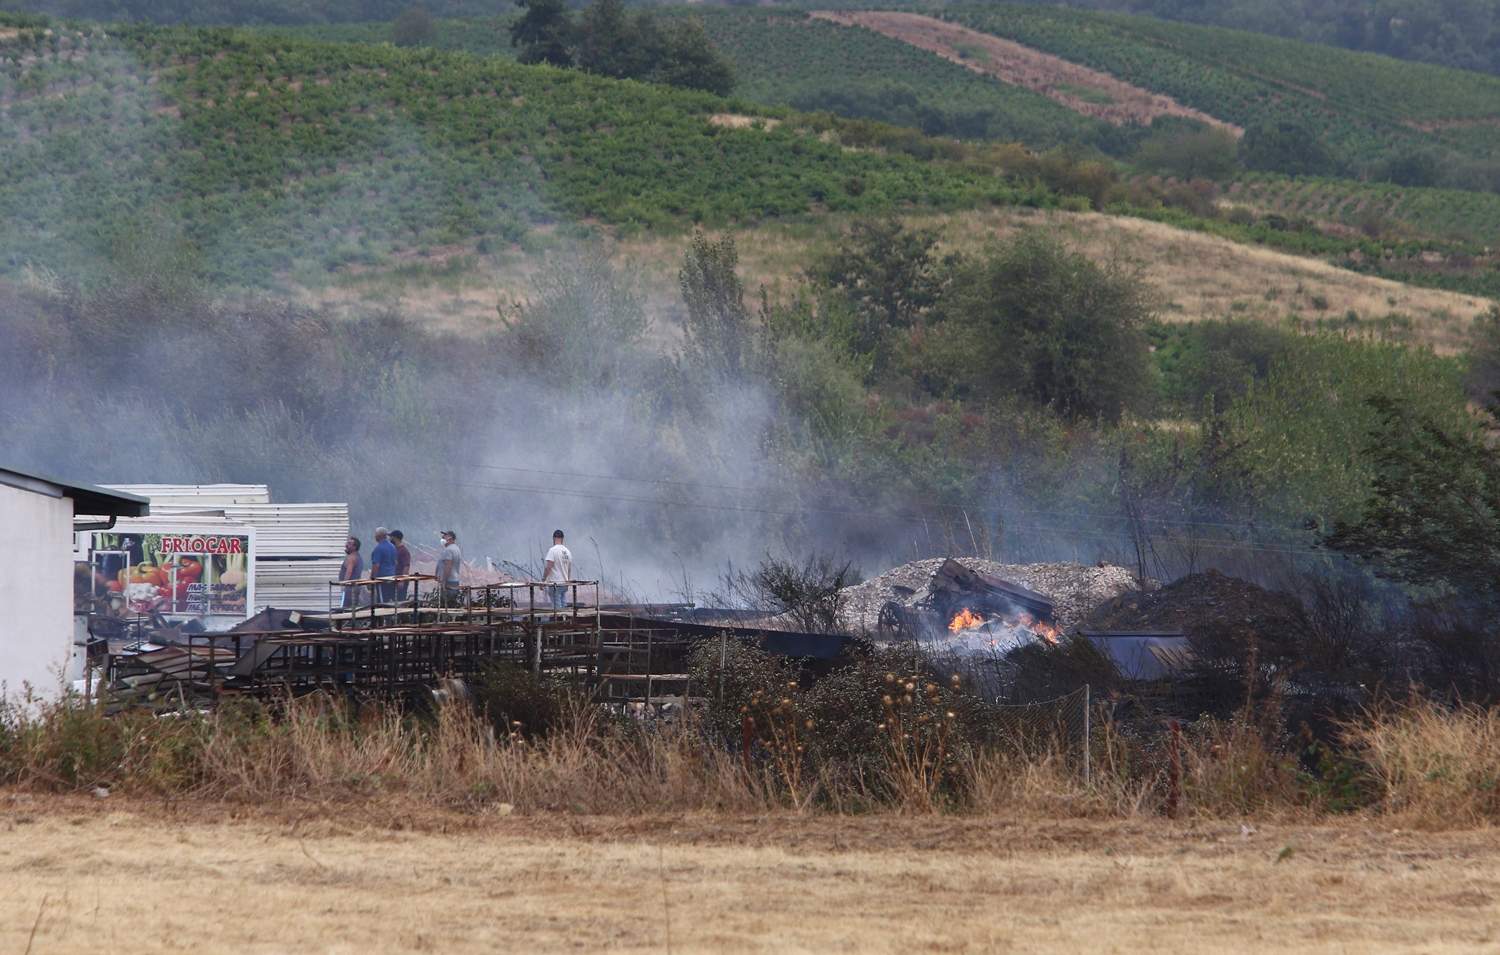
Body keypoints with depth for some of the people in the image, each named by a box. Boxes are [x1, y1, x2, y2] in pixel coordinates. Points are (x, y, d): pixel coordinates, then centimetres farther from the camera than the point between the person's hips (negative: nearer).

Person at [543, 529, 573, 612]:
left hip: (555, 583, -7)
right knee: (564, 606, 8)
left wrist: (543, 579, -11)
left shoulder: (553, 550, -12)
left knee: (557, 608, -9)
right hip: (564, 584, 7)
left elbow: (548, 567, -18)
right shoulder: (568, 551, 10)